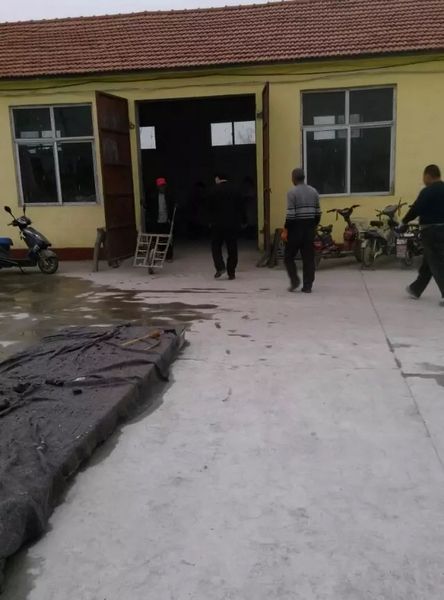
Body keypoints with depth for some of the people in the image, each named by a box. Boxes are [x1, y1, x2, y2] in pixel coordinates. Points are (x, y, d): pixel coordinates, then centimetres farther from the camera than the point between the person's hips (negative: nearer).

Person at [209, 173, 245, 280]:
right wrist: (242, 221, 12)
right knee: (232, 248, 6)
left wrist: (211, 221, 5)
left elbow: (211, 208, -5)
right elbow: (240, 207, 6)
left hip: (218, 223, -3)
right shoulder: (235, 190, 6)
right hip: (234, 224, 3)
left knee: (216, 245, 9)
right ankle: (231, 273, 6)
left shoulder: (215, 190, -5)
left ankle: (220, 267, -7)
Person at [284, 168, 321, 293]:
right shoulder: (313, 191, 9)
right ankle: (307, 286, 6)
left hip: (296, 227, -5)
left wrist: (286, 229, -8)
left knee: (289, 256, 9)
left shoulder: (292, 192, -9)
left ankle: (295, 280, -2)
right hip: (309, 227, 5)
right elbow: (318, 212, 9)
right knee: (309, 257, 6)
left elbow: (290, 214, -14)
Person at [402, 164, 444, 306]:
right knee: (429, 261, 17)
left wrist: (404, 222, -2)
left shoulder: (428, 191, -14)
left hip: (432, 231, -8)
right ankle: (416, 289, 29)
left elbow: (416, 209, -14)